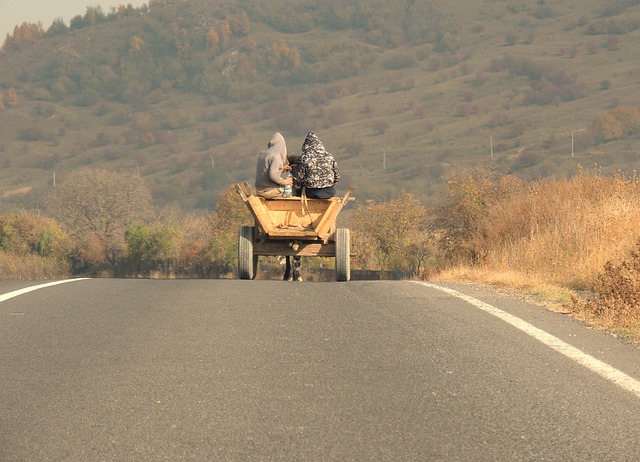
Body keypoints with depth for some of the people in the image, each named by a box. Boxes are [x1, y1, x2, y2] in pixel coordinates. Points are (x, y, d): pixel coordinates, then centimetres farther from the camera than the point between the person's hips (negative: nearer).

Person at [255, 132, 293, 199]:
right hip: (270, 190, -8)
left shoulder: (262, 154, 9)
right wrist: (285, 182, -12)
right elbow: (273, 175, -26)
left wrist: (281, 169, 18)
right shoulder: (276, 156, -17)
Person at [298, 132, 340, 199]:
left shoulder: (305, 158, -11)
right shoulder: (329, 156, -4)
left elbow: (301, 177, -7)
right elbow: (337, 176, 1)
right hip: (329, 193, 2)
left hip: (312, 193, -2)